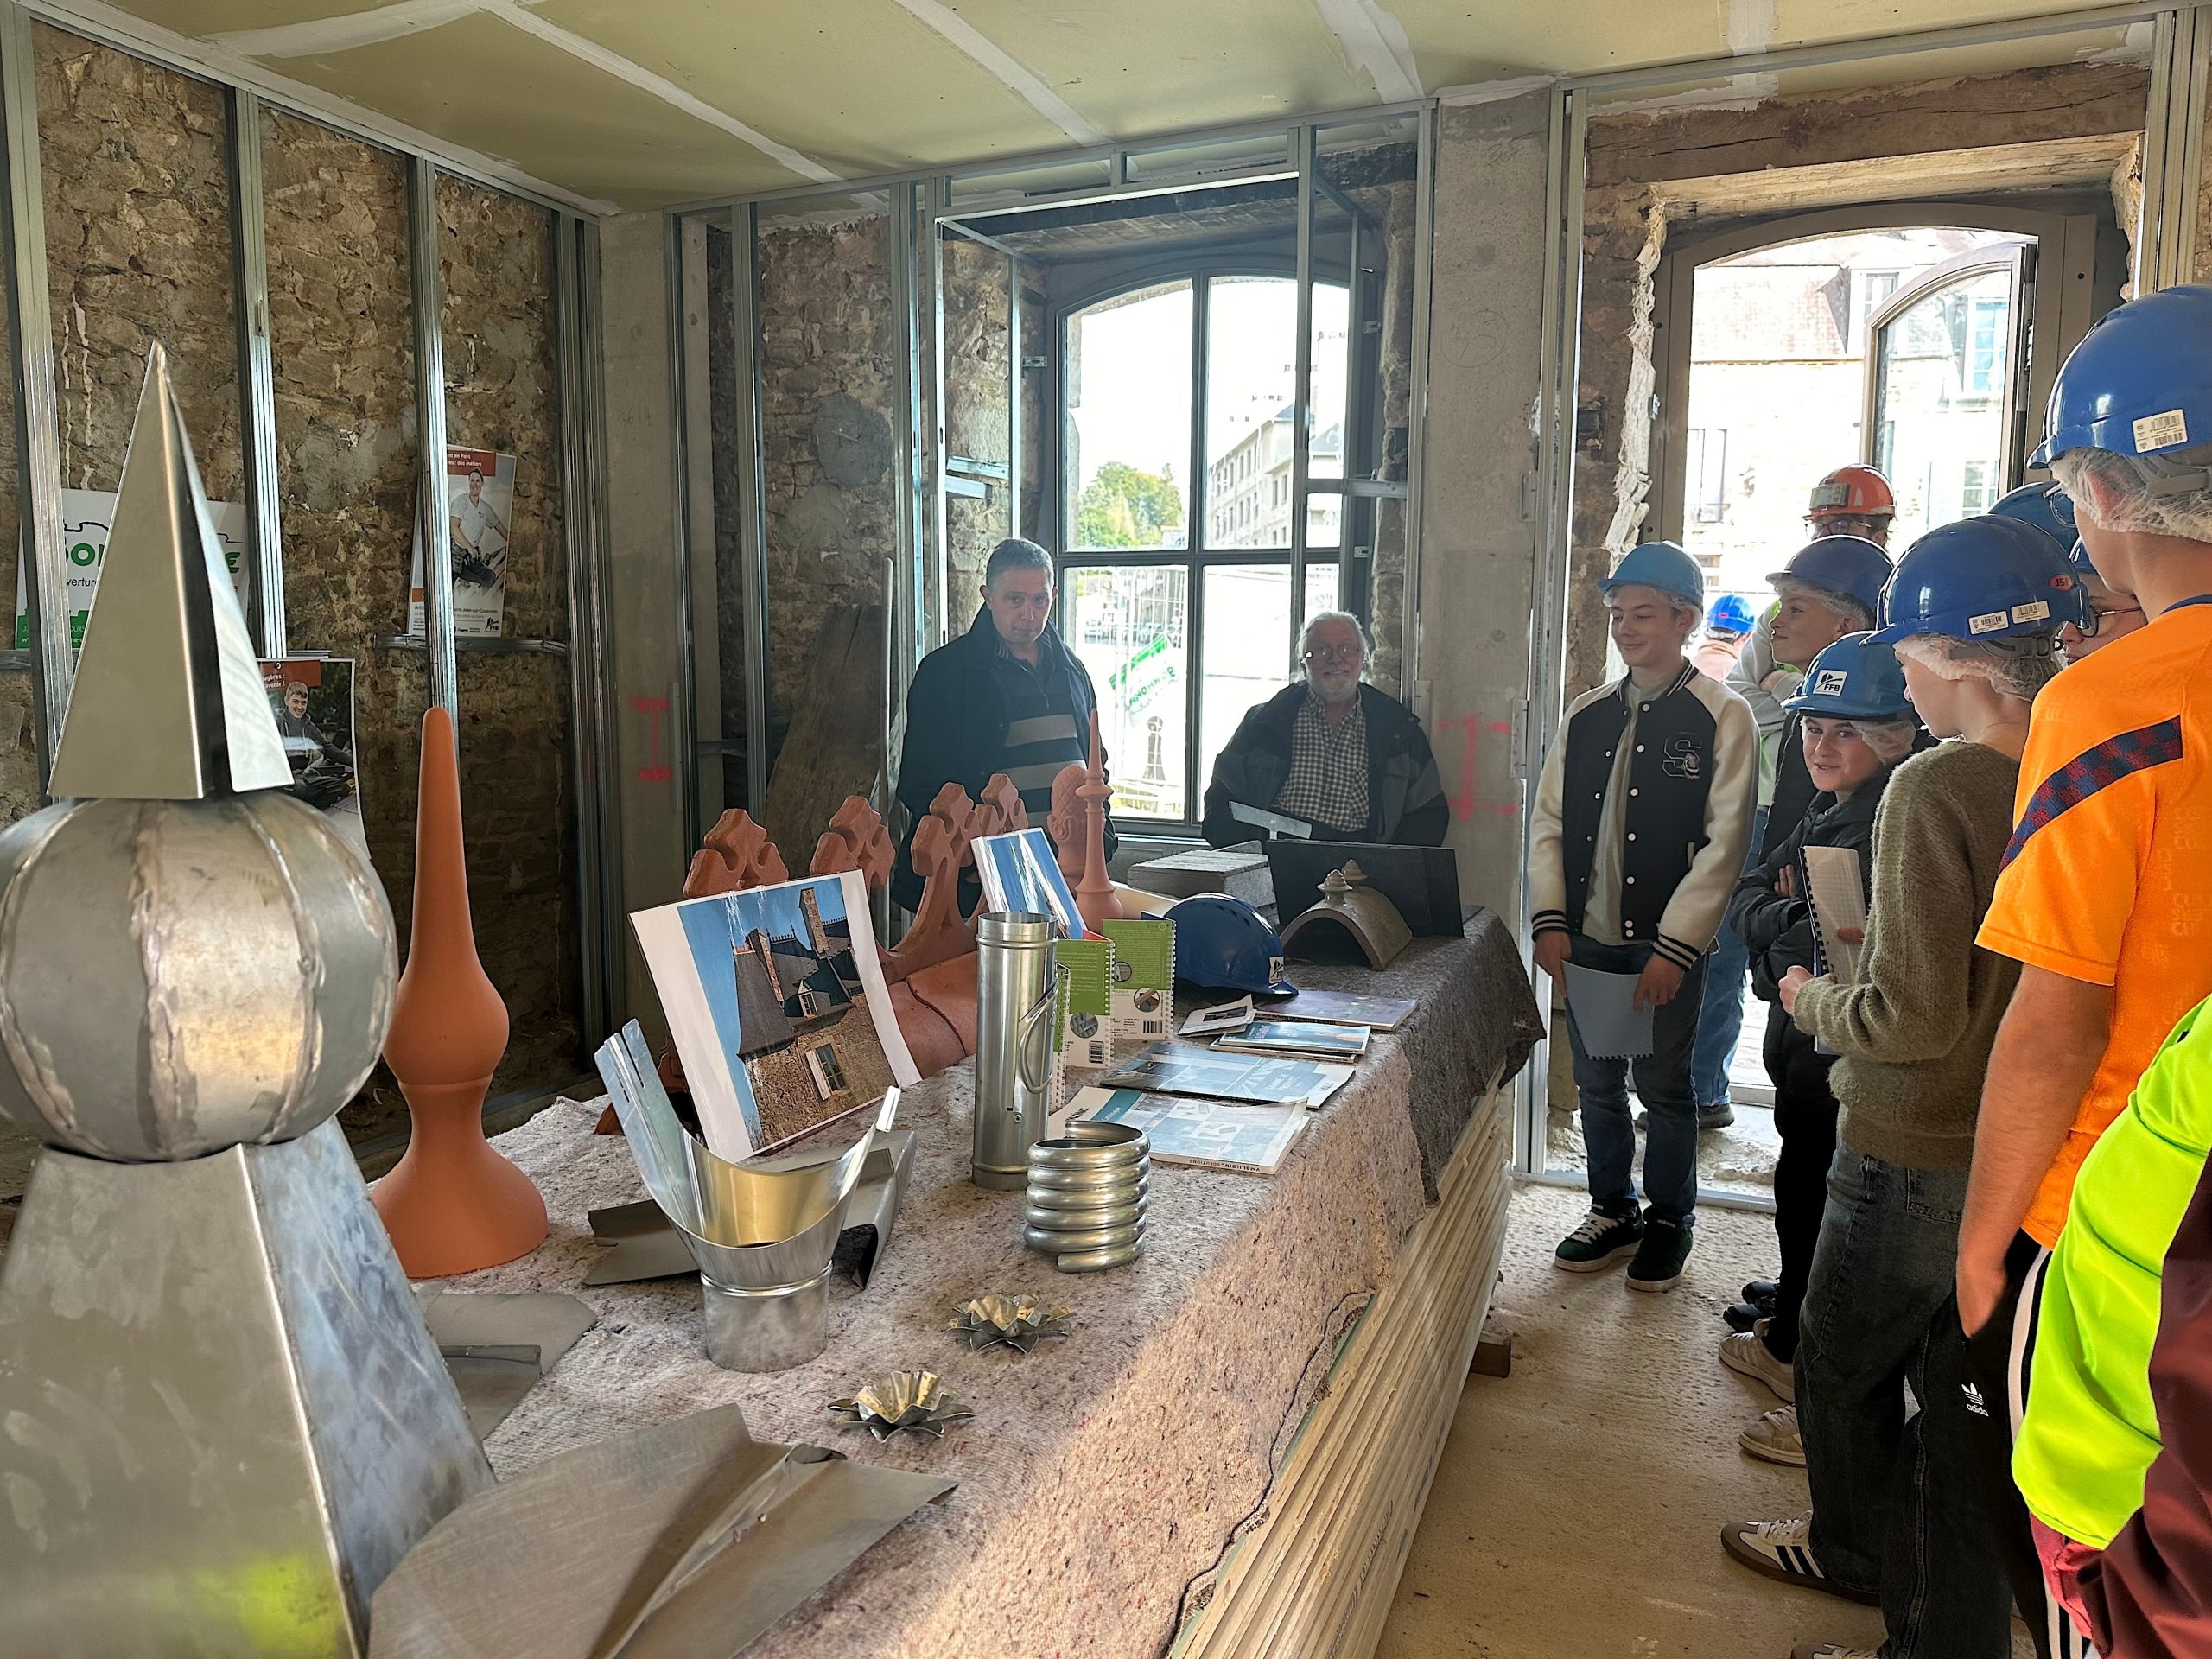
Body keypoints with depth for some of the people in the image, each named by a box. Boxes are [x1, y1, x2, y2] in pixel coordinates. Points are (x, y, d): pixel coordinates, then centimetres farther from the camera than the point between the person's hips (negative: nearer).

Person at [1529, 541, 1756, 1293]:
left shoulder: (1722, 717, -6)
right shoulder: (1586, 715, 8)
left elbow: (1724, 842, -11)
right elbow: (1548, 823, 9)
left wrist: (1675, 946, -15)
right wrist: (1550, 919, -2)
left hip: (1666, 946, -4)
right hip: (1586, 940, 4)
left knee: (1665, 1089, 8)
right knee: (1597, 1085, 13)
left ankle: (1669, 1221, 28)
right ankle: (1612, 1213, 31)